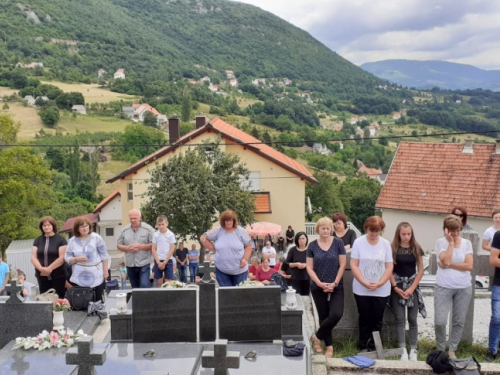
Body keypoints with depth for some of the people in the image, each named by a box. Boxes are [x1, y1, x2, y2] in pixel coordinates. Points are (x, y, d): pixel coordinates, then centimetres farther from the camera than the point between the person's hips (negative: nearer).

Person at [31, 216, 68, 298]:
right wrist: (41, 269, -15)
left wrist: (49, 268, -17)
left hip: (58, 276, -4)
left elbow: (62, 257, -10)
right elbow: (33, 257, 2)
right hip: (42, 276, 4)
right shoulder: (37, 240, 10)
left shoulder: (60, 239, -2)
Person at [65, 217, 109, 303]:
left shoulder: (96, 238, -2)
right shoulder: (72, 241, 4)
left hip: (96, 276, -1)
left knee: (98, 300, 4)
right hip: (79, 277, 1)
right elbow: (67, 258, 5)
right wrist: (76, 259, -15)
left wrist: (105, 270, -1)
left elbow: (104, 255, 1)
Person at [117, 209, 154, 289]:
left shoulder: (148, 229, -5)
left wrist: (141, 246, -17)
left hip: (144, 264, -4)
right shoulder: (124, 230, 7)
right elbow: (119, 245, 11)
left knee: (144, 286, -15)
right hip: (130, 265, 4)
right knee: (135, 288, 15)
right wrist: (127, 248, -10)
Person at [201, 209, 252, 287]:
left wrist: (245, 259, -12)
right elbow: (203, 238, 4)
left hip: (240, 270, -1)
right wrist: (214, 249, -3)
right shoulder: (217, 231, -4)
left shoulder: (240, 231, -4)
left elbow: (248, 247, 2)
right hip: (222, 270, 1)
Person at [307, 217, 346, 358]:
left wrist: (334, 283, -11)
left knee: (336, 314, -16)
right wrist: (320, 283, -13)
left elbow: (342, 264, -4)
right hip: (318, 287, 1)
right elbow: (309, 267, -1)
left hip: (336, 287, -1)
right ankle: (329, 346, 22)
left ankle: (317, 336, 7)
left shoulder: (338, 243, -4)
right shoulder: (312, 246, -1)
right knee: (323, 316, 7)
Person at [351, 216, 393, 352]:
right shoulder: (358, 242, -5)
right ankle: (363, 346, 21)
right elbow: (354, 265, -7)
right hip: (361, 289, -1)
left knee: (377, 320, 7)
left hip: (381, 290, 1)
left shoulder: (386, 244, 0)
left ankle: (374, 347, 19)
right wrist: (364, 282, -16)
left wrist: (380, 283, -14)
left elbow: (389, 267, -1)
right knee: (364, 319, 9)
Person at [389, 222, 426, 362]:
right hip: (397, 287, -1)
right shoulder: (393, 248, -4)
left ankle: (413, 350, 11)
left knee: (412, 319, 4)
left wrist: (412, 288, -6)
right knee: (399, 319, -1)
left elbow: (421, 270, 1)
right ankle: (403, 350, 4)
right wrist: (395, 287, -11)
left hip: (412, 286, 1)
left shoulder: (416, 248, 1)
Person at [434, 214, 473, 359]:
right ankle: (440, 350, 14)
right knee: (440, 321, -8)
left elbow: (469, 266, -7)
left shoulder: (467, 243, 2)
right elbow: (446, 261, -19)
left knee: (459, 322, 9)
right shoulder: (440, 242, -4)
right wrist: (451, 243, -15)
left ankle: (452, 351, 23)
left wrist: (449, 264, -12)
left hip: (464, 288, 3)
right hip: (444, 287, -2)